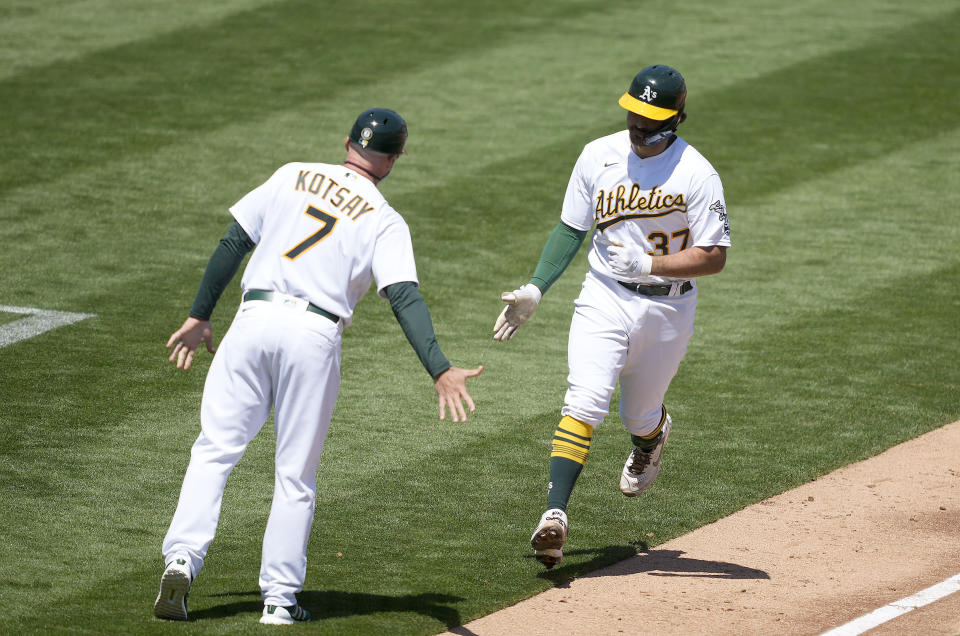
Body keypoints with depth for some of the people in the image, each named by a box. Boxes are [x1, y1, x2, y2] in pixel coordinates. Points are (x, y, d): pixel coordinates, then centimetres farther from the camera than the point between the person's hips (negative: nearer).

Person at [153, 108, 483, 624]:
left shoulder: (293, 176, 13)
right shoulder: (385, 222, 5)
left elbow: (233, 243, 10)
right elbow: (405, 298, -10)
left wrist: (200, 315, 16)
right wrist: (439, 370, -20)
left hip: (254, 320, 1)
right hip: (315, 335, -1)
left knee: (214, 450, 5)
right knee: (296, 474, 9)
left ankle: (181, 558, -13)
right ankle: (280, 597, 8)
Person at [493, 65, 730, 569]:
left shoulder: (696, 173, -12)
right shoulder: (598, 156, -1)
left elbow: (714, 257, -14)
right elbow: (571, 230, 8)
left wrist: (648, 264, -26)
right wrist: (535, 290, -1)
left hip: (668, 307, -1)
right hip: (605, 297, 1)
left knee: (639, 415, 14)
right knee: (585, 401, -19)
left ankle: (653, 437, 54)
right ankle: (555, 515, -29)